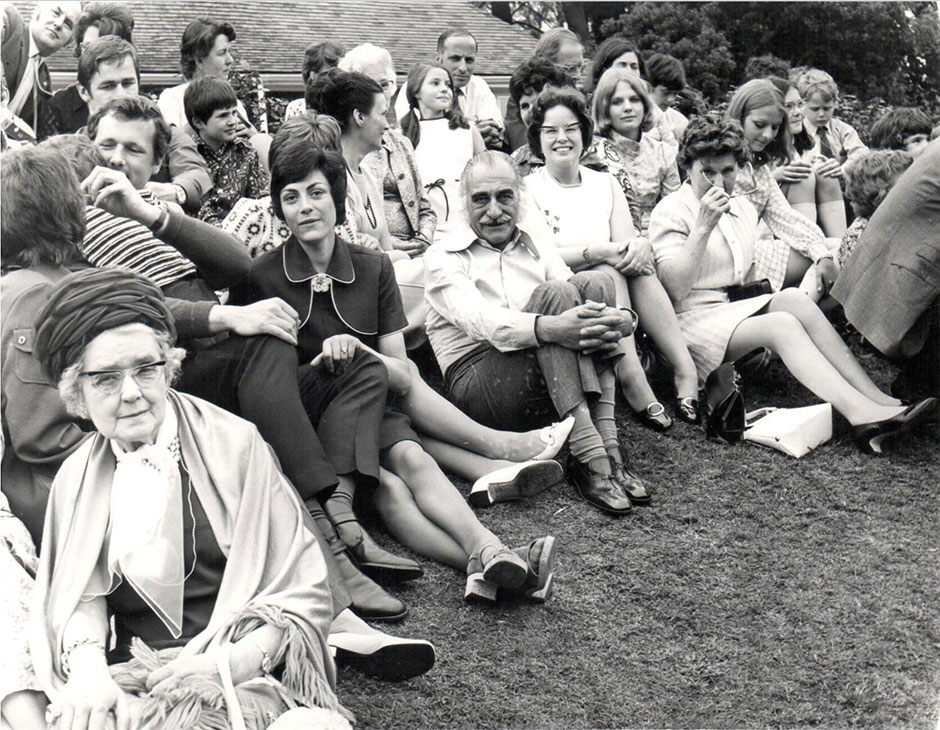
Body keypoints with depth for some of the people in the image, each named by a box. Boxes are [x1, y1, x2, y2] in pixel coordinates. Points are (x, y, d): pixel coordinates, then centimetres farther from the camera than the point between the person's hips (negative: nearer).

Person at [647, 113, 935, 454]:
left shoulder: (744, 207, 16)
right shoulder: (670, 211, -5)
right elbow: (675, 290, -16)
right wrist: (703, 227, -21)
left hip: (736, 309, 6)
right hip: (693, 320, -6)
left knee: (793, 297, -24)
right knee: (782, 324, -29)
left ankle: (877, 400, -33)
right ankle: (860, 412, -44)